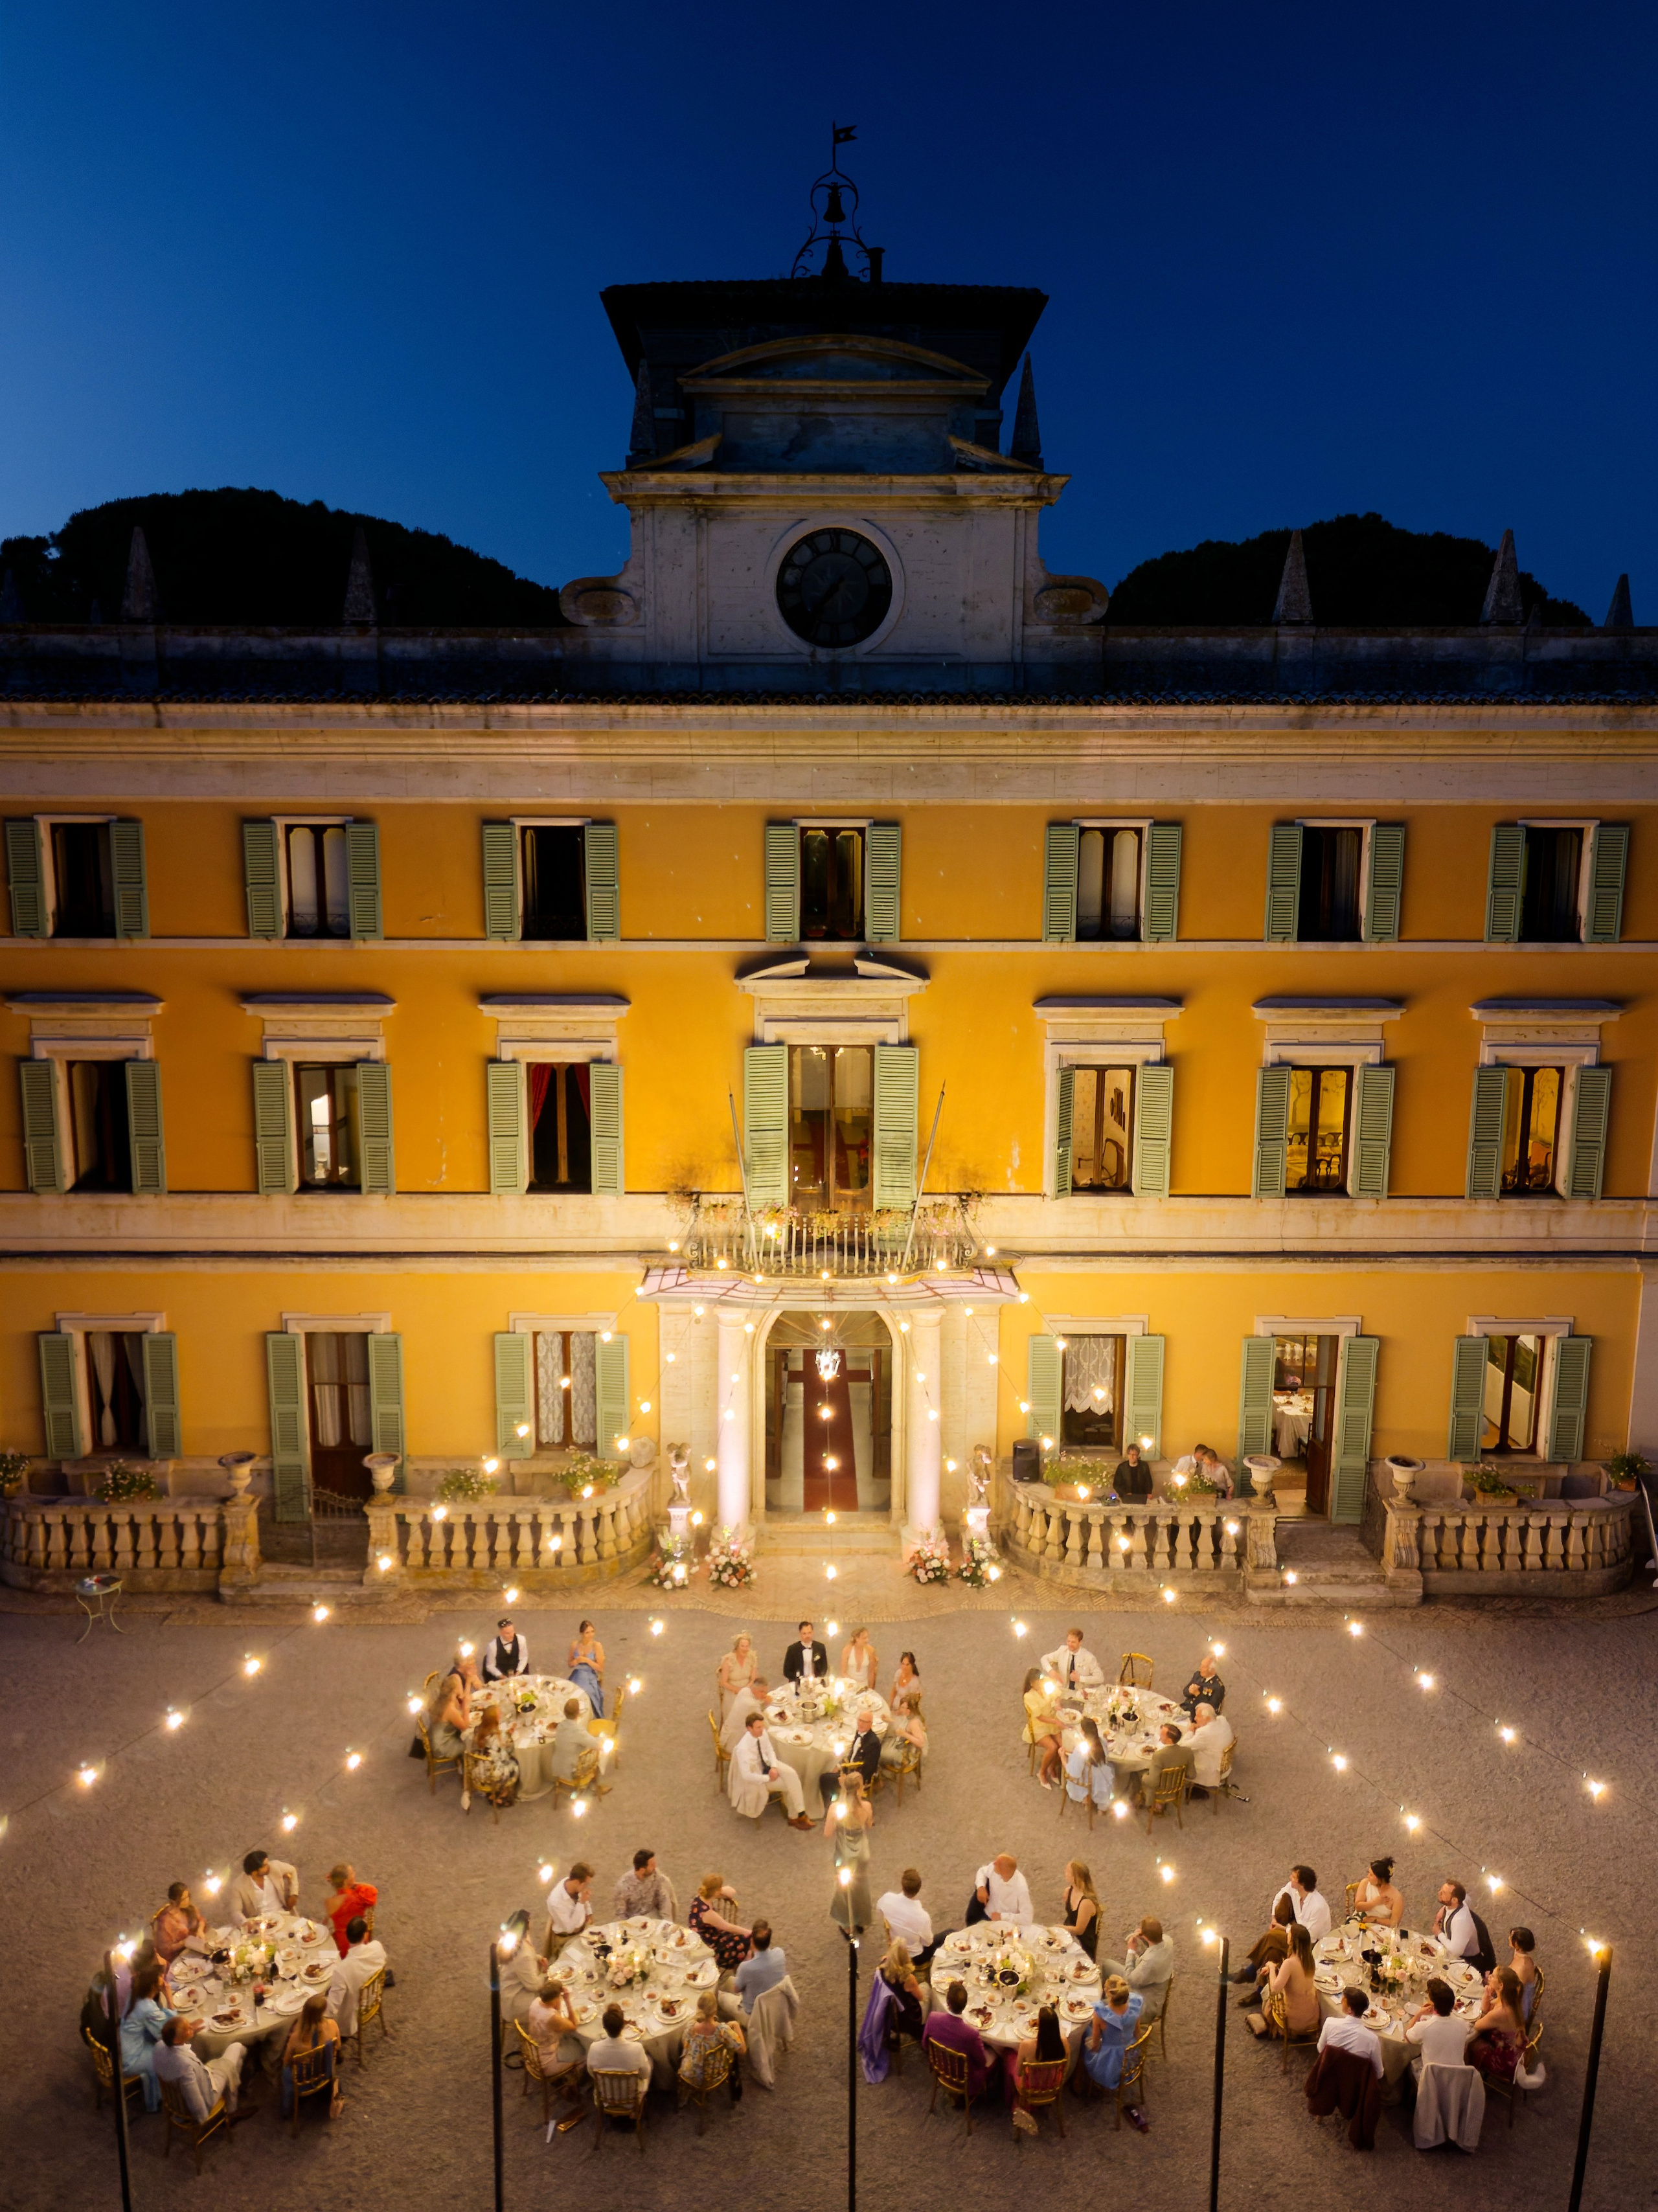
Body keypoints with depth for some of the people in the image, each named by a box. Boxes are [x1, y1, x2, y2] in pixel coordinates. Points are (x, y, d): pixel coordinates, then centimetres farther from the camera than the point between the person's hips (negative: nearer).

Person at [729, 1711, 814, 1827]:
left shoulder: (762, 1733, -15)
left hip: (767, 1764, 6)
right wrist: (768, 1778, -21)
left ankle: (799, 1813, -5)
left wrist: (774, 1767, -17)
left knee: (792, 1775, -15)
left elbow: (770, 1751, 2)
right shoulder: (743, 1749, -35)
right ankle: (794, 1817, 11)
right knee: (789, 1786, -11)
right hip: (757, 1773, -6)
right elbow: (746, 1775, -32)